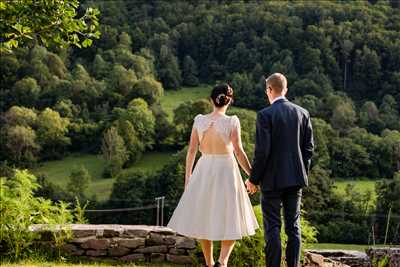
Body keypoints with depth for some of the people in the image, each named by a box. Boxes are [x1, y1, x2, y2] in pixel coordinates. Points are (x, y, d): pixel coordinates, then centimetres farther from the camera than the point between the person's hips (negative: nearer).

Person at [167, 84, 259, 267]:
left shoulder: (199, 120, -1)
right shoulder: (232, 122, -10)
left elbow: (191, 150, 1)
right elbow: (239, 152, -11)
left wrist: (188, 175, 11)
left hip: (203, 171, 3)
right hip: (226, 171, -3)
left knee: (204, 218, 16)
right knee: (231, 221, 7)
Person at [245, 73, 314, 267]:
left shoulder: (265, 115, -11)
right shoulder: (303, 113, 5)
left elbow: (262, 151, -14)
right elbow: (309, 148, 7)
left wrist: (253, 179, -4)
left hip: (272, 179, -5)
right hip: (296, 178, 5)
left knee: (272, 227, 1)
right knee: (293, 226, 9)